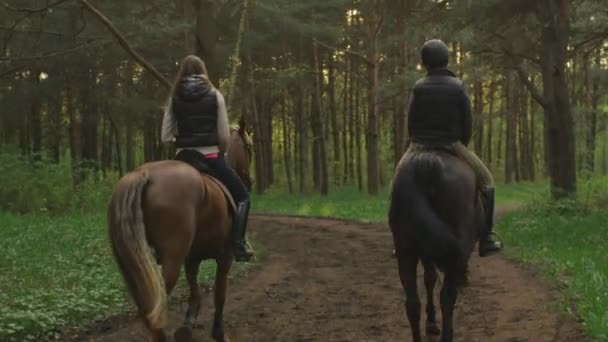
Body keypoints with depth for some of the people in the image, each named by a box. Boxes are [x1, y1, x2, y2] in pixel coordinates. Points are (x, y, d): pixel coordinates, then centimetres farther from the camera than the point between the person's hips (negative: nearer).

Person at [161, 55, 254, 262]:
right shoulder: (215, 95, -2)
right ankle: (238, 243, -4)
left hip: (183, 159, 2)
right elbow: (224, 136, -5)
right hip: (210, 158, -2)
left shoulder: (174, 98, 3)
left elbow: (165, 137, 2)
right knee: (242, 195, 14)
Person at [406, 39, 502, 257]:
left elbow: (410, 123, 2)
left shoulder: (418, 88, -1)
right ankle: (486, 240, 8)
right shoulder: (457, 87, -4)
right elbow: (467, 123, -2)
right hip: (452, 146, -1)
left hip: (420, 148, 1)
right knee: (486, 181, 14)